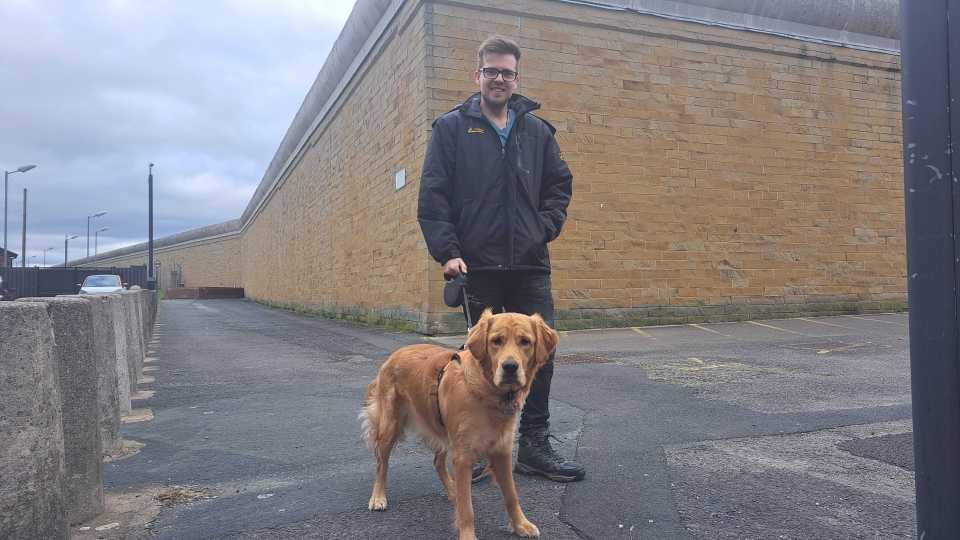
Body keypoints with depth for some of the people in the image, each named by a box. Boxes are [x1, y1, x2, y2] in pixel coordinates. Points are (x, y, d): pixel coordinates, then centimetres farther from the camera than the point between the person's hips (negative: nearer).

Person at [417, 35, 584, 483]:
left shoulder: (537, 130, 13)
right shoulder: (452, 127, 4)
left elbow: (560, 184, 19)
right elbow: (432, 195, -1)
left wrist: (546, 226, 2)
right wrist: (447, 251, -10)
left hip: (530, 265, 3)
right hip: (478, 265, -2)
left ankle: (534, 446, 15)